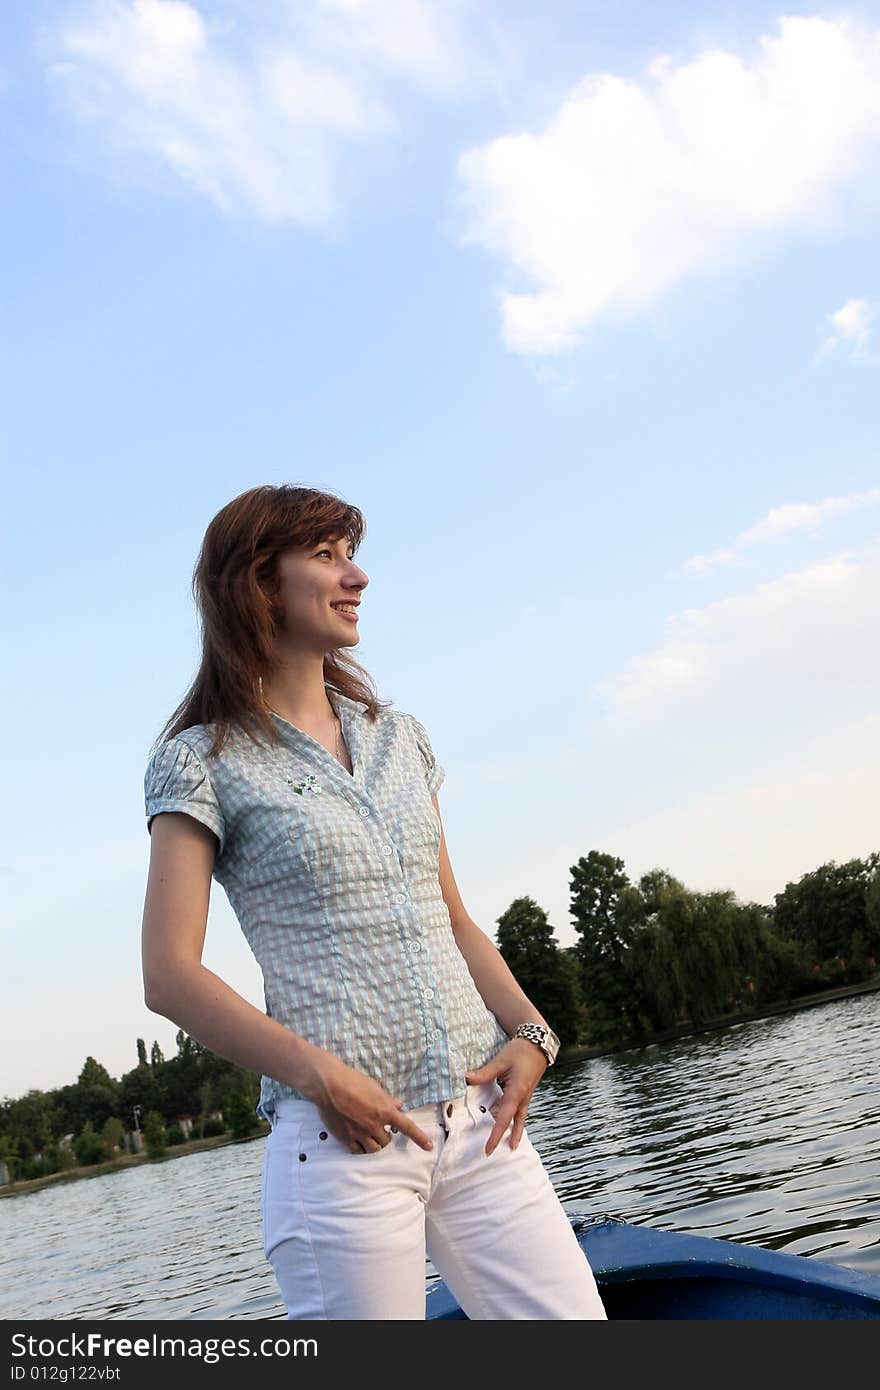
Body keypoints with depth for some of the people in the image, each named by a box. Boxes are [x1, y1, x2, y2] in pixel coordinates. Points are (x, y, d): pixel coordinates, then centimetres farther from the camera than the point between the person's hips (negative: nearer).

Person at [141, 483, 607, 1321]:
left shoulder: (395, 735, 15)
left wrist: (528, 1033, 2)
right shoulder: (203, 761, -2)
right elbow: (170, 975, -8)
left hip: (479, 1120, 5)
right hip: (342, 1136, -5)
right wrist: (318, 1073, -18)